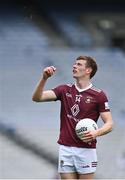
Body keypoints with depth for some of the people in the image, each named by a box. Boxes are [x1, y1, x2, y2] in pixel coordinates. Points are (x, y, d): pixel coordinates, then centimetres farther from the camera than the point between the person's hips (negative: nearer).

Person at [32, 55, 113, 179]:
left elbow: (109, 124, -3)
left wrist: (96, 133, -23)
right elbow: (37, 97, -2)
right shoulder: (64, 90, 7)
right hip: (65, 149, 3)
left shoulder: (99, 95, -3)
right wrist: (44, 78, -18)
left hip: (86, 150, -3)